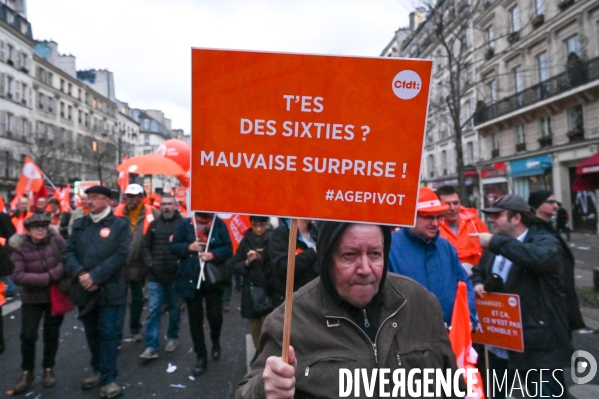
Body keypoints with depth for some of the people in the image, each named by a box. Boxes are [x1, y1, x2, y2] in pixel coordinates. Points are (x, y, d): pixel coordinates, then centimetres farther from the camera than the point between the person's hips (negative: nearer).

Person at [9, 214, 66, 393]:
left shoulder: (56, 239, -12)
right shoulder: (19, 247, -12)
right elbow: (17, 276, -19)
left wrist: (54, 274, -27)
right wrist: (47, 278, -25)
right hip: (31, 298, 0)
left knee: (52, 335, 11)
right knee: (28, 336, 2)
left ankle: (49, 369, 30)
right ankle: (27, 372, 24)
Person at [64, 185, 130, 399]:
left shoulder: (120, 225, -4)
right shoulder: (79, 224, 9)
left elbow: (121, 255, -12)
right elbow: (69, 252, 3)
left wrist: (95, 276, -18)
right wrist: (80, 273, -15)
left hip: (110, 290, -5)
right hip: (85, 289, 5)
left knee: (109, 333, 0)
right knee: (92, 333, 17)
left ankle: (108, 378, 12)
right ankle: (98, 370, 35)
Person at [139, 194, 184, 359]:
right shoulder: (154, 224, 7)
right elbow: (145, 246, 10)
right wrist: (149, 263, -2)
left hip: (175, 275, -2)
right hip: (155, 276, 3)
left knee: (175, 309, 13)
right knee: (153, 310, 0)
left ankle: (172, 337, 32)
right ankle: (152, 346, 5)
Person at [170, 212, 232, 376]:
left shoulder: (219, 224, -3)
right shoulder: (186, 224, 0)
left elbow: (228, 248, -4)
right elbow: (173, 246, 2)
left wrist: (213, 255, -21)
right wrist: (188, 247, -15)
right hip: (190, 279, 1)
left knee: (215, 316, 0)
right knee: (195, 319, 8)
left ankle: (215, 341, 36)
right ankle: (201, 357, 24)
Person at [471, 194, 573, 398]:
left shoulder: (544, 241, -12)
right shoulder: (495, 246, 10)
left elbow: (540, 257, -37)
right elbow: (479, 270, 24)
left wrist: (496, 242, -32)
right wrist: (478, 282, 1)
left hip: (538, 341, -7)